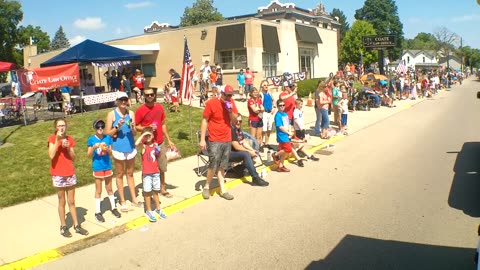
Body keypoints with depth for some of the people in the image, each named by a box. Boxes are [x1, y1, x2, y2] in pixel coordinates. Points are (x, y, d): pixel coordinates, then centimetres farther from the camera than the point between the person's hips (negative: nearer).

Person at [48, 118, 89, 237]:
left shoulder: (69, 139, 6)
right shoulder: (52, 138, -5)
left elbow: (73, 158, 6)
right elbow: (51, 156, -20)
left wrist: (68, 147, -10)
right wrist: (57, 140, -21)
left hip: (70, 173, 4)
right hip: (58, 175, -3)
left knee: (72, 201, 12)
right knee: (62, 202, 7)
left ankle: (76, 225, 19)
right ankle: (63, 227, 19)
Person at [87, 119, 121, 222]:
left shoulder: (108, 138, -2)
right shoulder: (91, 139, -8)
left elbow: (111, 153, 3)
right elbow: (89, 155, -7)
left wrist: (107, 149, -18)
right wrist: (94, 147, -23)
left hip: (107, 166, 2)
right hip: (97, 167, -2)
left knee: (109, 188, 15)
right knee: (98, 190, 7)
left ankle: (113, 207, 28)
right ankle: (98, 212, 16)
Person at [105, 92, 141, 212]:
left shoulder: (131, 113, 0)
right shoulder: (112, 114, -7)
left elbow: (134, 133, 0)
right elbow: (107, 133, -6)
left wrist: (132, 127, -21)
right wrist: (117, 127, -20)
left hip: (130, 147, 3)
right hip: (118, 149, -3)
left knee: (130, 174, 16)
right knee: (120, 175, 8)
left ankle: (134, 199, 27)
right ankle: (122, 202, 19)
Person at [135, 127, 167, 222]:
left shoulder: (155, 145, 5)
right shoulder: (143, 146, -10)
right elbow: (136, 144, -34)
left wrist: (158, 152, -2)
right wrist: (143, 134, -26)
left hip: (156, 172, 4)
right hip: (147, 173, -4)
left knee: (155, 191, 17)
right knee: (148, 192, 4)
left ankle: (158, 209, 31)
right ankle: (148, 211, 18)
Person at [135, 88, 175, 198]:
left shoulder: (159, 107, 5)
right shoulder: (140, 110, -9)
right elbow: (136, 127, -5)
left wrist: (169, 140, 13)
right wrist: (148, 127, -23)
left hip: (160, 143, 5)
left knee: (162, 168, 14)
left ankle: (163, 189, 29)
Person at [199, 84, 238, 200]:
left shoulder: (231, 103, 4)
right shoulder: (211, 103, -10)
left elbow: (234, 121, 9)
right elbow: (204, 121, -7)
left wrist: (230, 111, -12)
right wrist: (202, 139, -10)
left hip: (227, 140, 4)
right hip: (215, 140, -4)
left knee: (221, 167, 10)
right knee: (213, 166, -4)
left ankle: (222, 190, 15)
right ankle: (207, 187, 17)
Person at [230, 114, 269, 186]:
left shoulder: (239, 129, 10)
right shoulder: (231, 130, -19)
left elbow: (244, 142, 10)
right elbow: (236, 147, -22)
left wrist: (252, 150, -7)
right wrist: (249, 151, -16)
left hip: (235, 152, 10)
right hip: (228, 153, -10)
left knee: (255, 153, 1)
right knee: (246, 154, -32)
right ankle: (255, 178, -31)